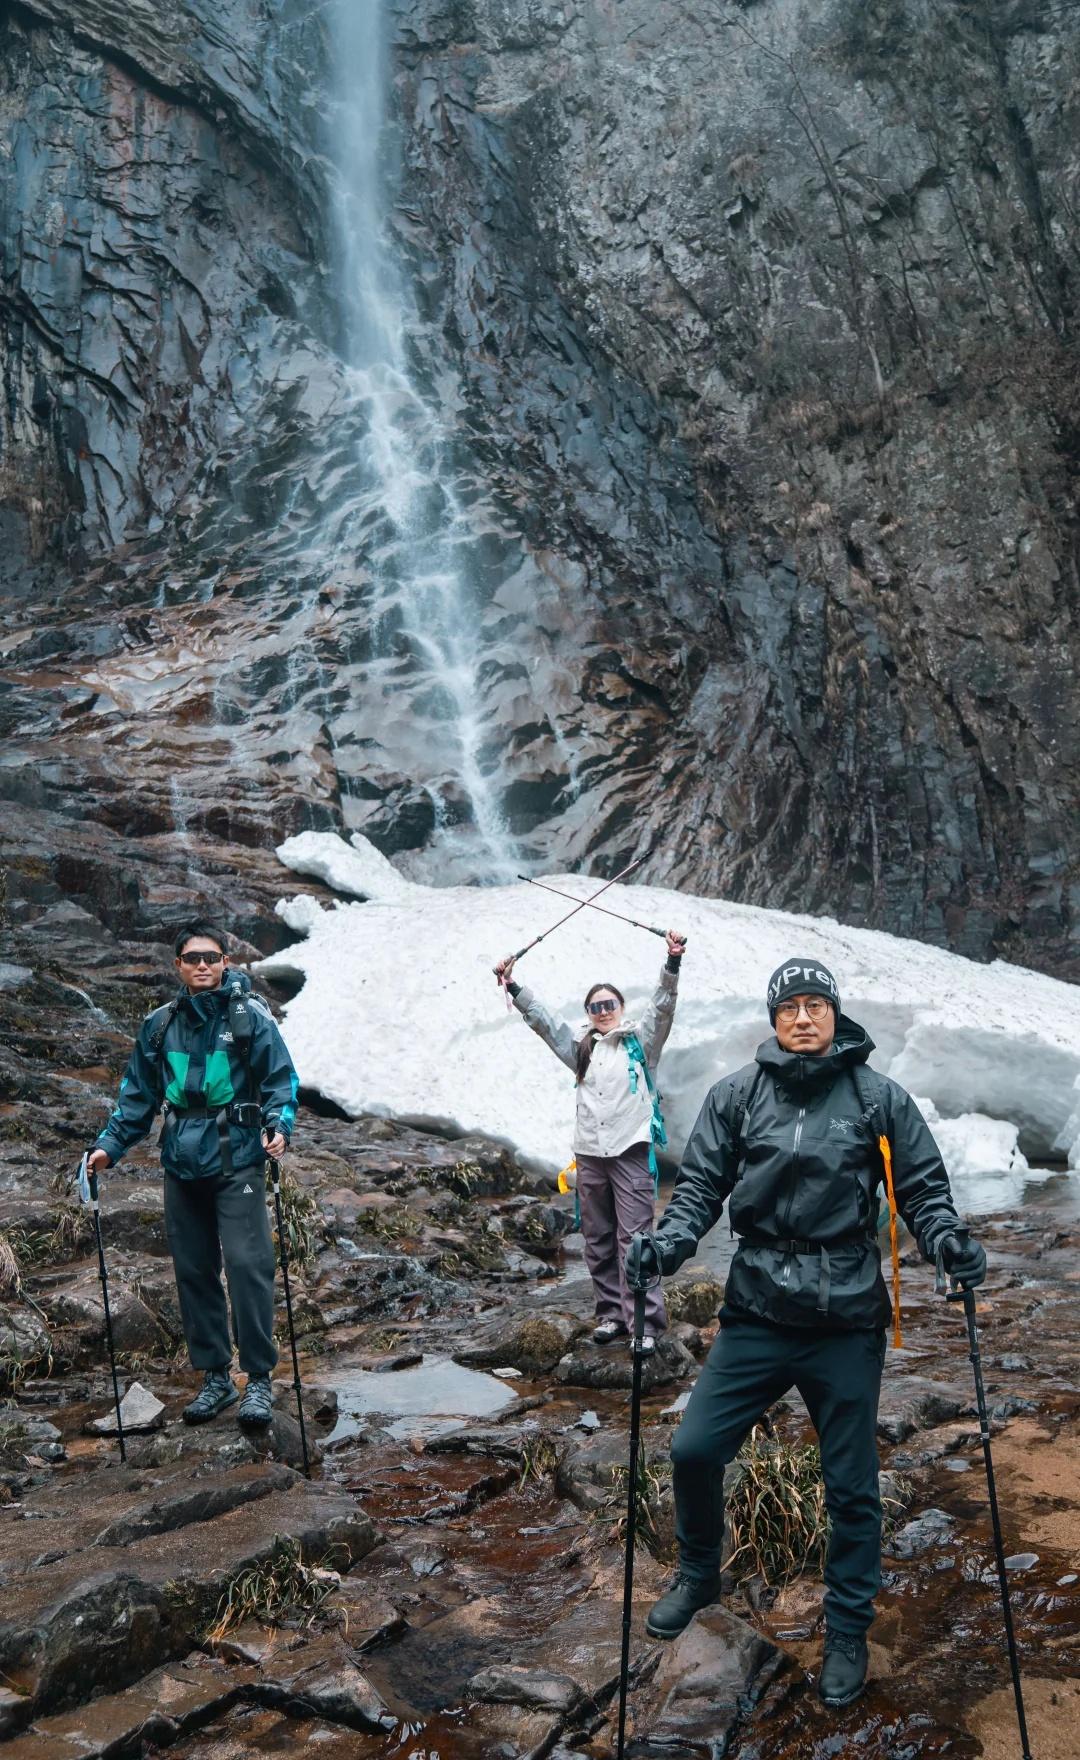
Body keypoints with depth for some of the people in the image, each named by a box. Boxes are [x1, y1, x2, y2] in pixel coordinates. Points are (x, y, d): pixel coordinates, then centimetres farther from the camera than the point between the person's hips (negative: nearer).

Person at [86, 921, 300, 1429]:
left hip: (236, 1162, -4)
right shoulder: (159, 1025, 9)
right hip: (182, 1164, 4)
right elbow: (137, 1095, 16)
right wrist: (110, 1145, 6)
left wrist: (279, 1125, -18)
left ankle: (259, 1378, 3)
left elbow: (281, 1079, -1)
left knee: (247, 1265, -9)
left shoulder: (250, 1016, -2)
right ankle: (215, 1376, 22)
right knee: (193, 1271, 9)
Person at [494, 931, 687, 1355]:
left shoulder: (641, 1041, 3)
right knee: (598, 1239, 9)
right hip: (589, 1153, 5)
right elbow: (541, 1019, 14)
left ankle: (645, 1321, -5)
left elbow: (663, 1006, -10)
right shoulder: (580, 1046, 14)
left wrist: (673, 963, -24)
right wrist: (513, 988, 5)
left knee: (634, 1237, -7)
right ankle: (611, 1314, 19)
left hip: (631, 1150, -5)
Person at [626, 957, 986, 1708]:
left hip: (848, 1323, -1)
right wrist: (668, 1242, -15)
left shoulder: (879, 1097, -3)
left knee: (852, 1488, 10)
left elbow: (922, 1188, 2)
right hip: (757, 1314, 1)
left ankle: (848, 1632, 32)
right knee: (694, 1451, 2)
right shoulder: (738, 1094, 0)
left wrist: (947, 1239, -17)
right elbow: (702, 1186, 2)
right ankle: (699, 1575, 32)